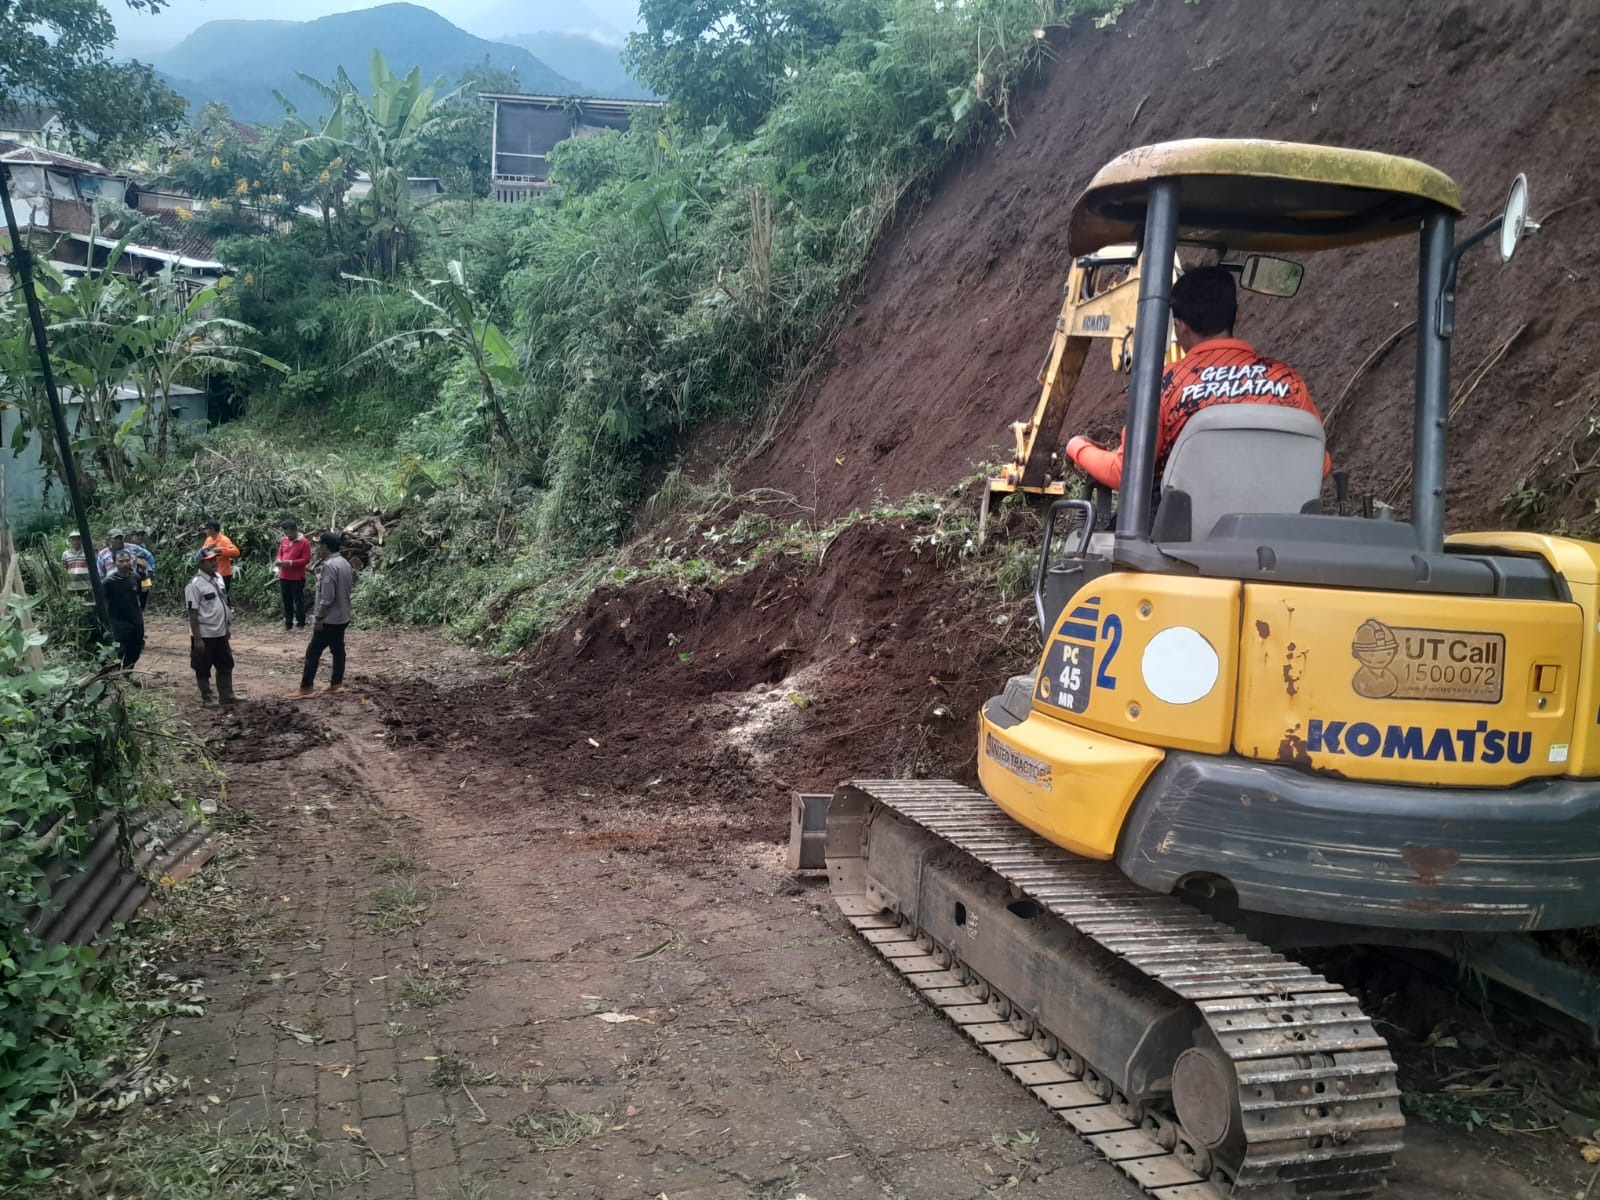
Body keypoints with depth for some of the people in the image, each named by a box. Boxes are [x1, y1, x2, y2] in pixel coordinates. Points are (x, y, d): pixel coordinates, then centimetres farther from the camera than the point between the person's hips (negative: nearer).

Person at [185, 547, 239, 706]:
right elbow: (193, 614, -17)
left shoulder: (218, 578, 5)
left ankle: (226, 695, 25)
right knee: (203, 668, 6)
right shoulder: (195, 584, -18)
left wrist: (227, 625, 17)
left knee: (226, 665, 15)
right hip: (205, 635, -8)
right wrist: (197, 638, -18)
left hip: (221, 633, 8)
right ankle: (206, 697, 17)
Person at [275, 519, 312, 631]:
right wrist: (279, 560, -5)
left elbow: (306, 559, -13)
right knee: (286, 601, 11)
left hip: (297, 578, -6)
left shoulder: (304, 542, -11)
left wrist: (291, 562, -21)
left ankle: (301, 624, 9)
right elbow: (280, 553, 19)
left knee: (299, 601, 1)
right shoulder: (284, 540, 7)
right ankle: (288, 623, 19)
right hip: (284, 577, 6)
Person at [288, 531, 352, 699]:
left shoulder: (329, 566, -21)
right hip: (342, 616, 9)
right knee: (338, 649, 14)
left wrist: (319, 618, -17)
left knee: (313, 651, -3)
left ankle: (306, 688, -1)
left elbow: (327, 597, -23)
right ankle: (336, 683, 19)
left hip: (330, 618, -9)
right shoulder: (344, 562, 9)